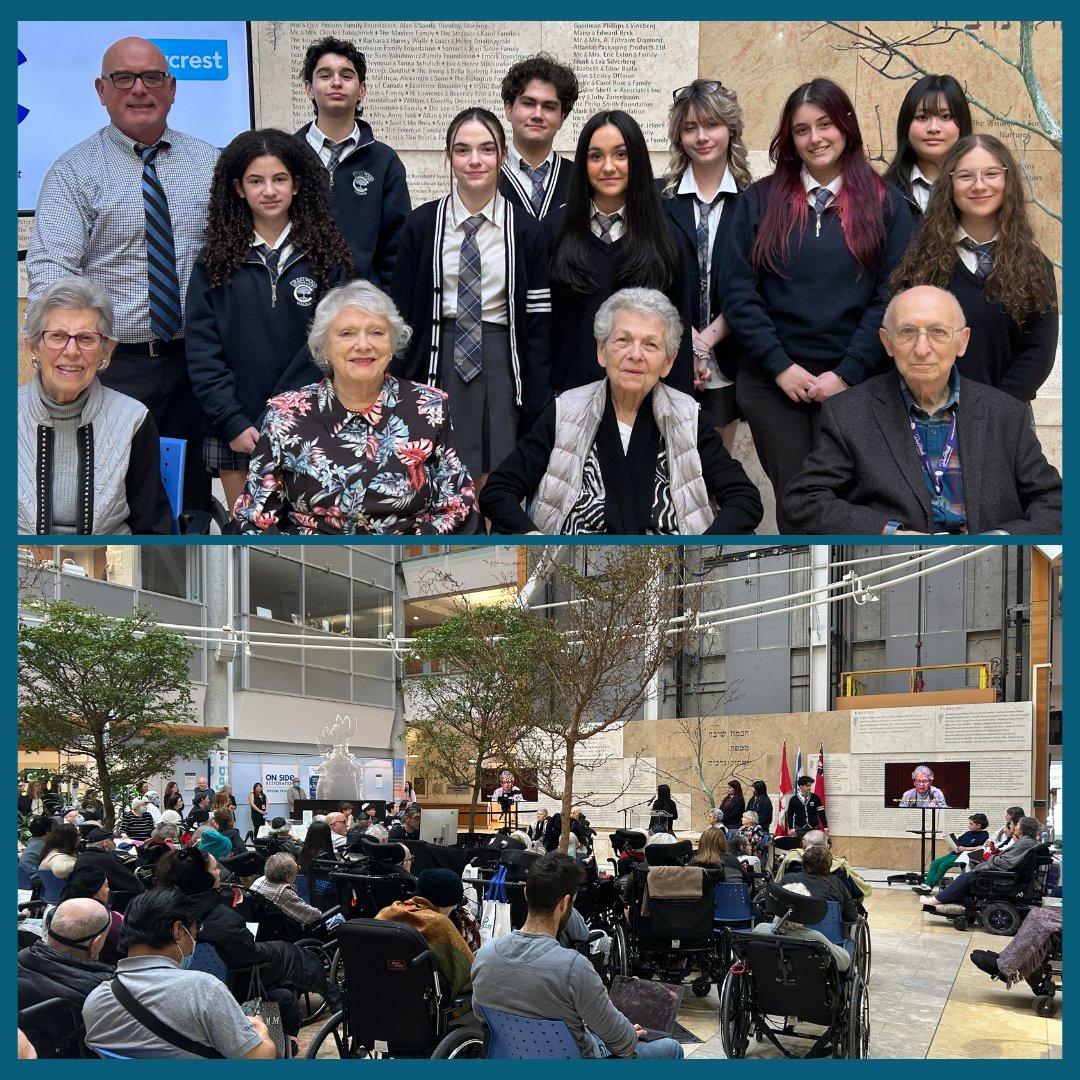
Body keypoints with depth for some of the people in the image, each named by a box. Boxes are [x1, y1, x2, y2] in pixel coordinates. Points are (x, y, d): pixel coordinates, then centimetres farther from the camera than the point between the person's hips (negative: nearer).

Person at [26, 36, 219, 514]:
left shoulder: (208, 163, 10)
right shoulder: (73, 171, -1)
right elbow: (50, 271, -11)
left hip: (196, 362, 3)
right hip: (113, 367, -3)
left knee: (192, 495, 10)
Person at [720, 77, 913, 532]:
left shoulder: (885, 203, 3)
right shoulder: (759, 200, 5)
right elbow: (737, 291, -1)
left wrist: (847, 374, -11)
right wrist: (781, 366, -10)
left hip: (853, 383, 0)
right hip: (771, 381, 1)